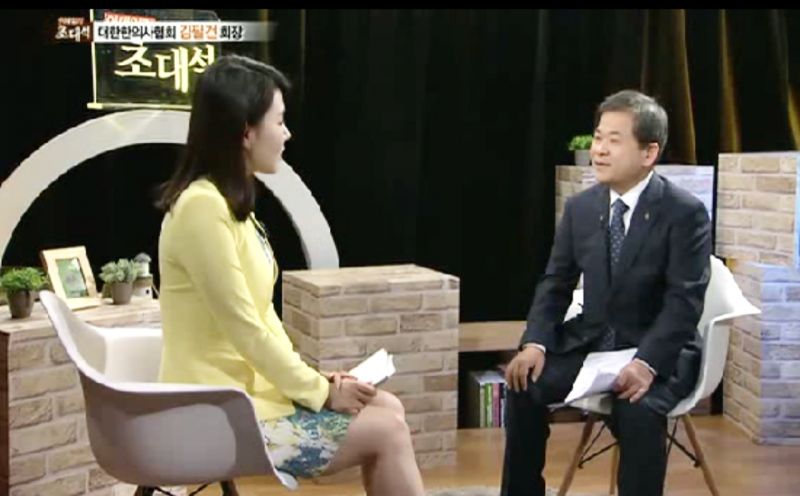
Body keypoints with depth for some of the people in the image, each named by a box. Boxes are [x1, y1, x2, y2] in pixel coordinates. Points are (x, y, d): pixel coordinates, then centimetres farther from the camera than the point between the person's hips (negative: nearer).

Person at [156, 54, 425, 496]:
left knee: (387, 409, 5)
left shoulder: (229, 203, 11)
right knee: (387, 431, -7)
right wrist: (320, 392, -11)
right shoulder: (202, 206, -21)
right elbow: (244, 328, -21)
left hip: (250, 388, 9)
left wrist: (314, 380, 0)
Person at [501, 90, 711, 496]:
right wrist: (535, 342, -12)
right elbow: (555, 282, 6)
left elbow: (684, 301, -18)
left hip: (656, 351, -4)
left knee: (638, 410, -33)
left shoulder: (686, 212, -12)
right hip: (589, 342, 5)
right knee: (523, 386, -17)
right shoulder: (580, 207, 4)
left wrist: (646, 363, -31)